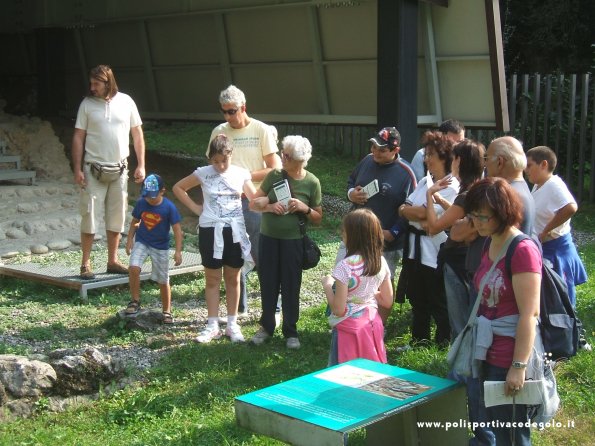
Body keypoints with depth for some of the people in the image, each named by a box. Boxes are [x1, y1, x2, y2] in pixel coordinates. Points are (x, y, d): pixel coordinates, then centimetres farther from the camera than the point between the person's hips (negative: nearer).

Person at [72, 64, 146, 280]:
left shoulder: (125, 101, 1)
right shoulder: (87, 104, -2)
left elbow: (137, 134, 6)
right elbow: (78, 138, -1)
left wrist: (141, 165, 2)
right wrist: (77, 169, -7)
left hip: (119, 169, 2)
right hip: (94, 170, -2)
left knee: (116, 218, 9)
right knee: (90, 217, -3)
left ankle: (112, 261, 19)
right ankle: (85, 264, 4)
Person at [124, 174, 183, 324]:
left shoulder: (169, 207, -17)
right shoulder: (141, 203, -8)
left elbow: (177, 229, -14)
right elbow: (135, 222, 8)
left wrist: (178, 251, -18)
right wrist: (129, 240, 4)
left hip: (161, 246, -2)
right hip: (141, 242, 2)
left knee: (163, 280, 4)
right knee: (133, 268, -22)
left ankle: (167, 312, 21)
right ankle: (135, 301, -4)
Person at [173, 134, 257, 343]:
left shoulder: (241, 174, -1)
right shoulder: (203, 173, -3)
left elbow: (255, 199, 8)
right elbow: (178, 188, 8)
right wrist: (195, 208, 0)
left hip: (234, 232, 1)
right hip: (210, 231, -1)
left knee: (233, 279, 10)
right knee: (212, 279, 8)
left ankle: (232, 324, 20)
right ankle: (212, 326, 16)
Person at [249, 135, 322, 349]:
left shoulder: (311, 183, -6)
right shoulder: (274, 175, -3)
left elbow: (318, 219, 1)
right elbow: (253, 203, 2)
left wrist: (304, 208, -18)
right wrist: (270, 206, -17)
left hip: (293, 241, -2)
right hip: (268, 238, 2)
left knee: (291, 286, 5)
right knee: (267, 284, 11)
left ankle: (290, 331, 21)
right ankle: (266, 326, 28)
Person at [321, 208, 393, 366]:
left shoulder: (345, 266, -19)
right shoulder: (381, 262, -1)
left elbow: (338, 309, -17)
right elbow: (387, 301, 8)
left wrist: (327, 285, -3)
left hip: (349, 327, -6)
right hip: (372, 324, 6)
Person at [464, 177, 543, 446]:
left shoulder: (522, 251, -17)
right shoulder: (490, 247, 9)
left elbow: (529, 314, -20)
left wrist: (519, 366, -21)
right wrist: (478, 351, 16)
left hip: (510, 361, -8)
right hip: (489, 356, 8)